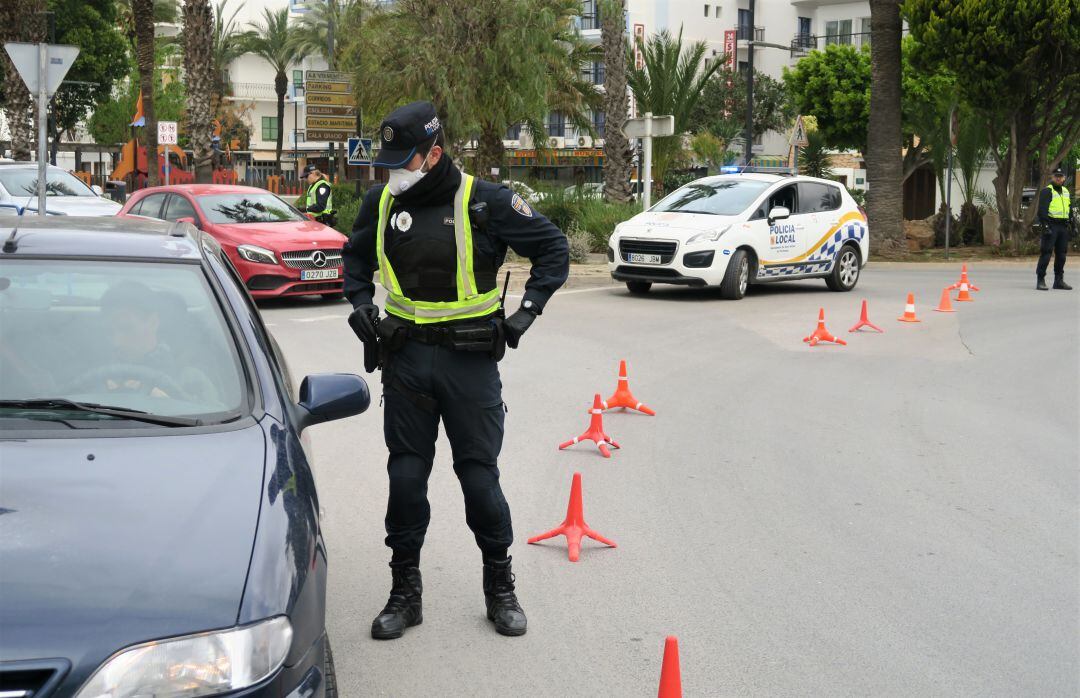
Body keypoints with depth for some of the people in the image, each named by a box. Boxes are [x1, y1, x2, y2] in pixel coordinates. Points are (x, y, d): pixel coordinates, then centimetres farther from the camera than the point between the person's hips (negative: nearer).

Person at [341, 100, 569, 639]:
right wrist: (360, 301, 5)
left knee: (479, 475, 2)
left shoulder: (484, 202, -8)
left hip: (470, 357, -3)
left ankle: (500, 587, 20)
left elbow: (553, 246, 1)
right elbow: (356, 256, 23)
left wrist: (528, 309, -8)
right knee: (406, 476, 5)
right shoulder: (382, 202, 3)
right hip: (406, 356, 3)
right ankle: (404, 591, 18)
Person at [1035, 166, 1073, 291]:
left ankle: (1059, 280, 17)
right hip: (1051, 226, -7)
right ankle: (1040, 280, -7)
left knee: (1061, 254, 10)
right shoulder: (1047, 191, -6)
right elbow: (1042, 210, -13)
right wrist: (1045, 226, -21)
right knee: (1046, 253, -9)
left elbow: (1070, 209, 25)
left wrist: (1072, 224, 18)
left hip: (1064, 227, 7)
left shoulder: (1066, 191, 18)